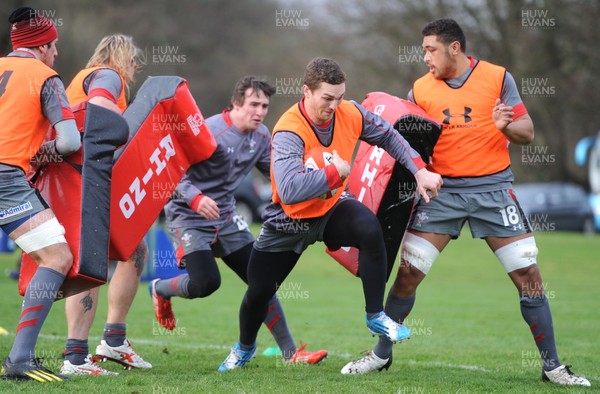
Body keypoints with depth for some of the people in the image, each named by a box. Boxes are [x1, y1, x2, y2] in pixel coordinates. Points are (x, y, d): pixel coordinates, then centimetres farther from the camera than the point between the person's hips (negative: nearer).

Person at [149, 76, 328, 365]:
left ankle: (290, 351, 6)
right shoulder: (209, 132, -22)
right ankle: (160, 290, 12)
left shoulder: (261, 136, 1)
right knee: (206, 282, -22)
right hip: (187, 217, -7)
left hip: (225, 217, 7)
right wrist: (195, 199, -39)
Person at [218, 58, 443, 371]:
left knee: (369, 229, -30)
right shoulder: (288, 132, -32)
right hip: (290, 220, -3)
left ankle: (376, 317, -15)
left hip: (333, 207, 3)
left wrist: (420, 170, -7)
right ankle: (244, 348, 36)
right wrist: (335, 172, -36)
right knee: (259, 291, 1)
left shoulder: (350, 114, -16)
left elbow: (388, 136, 3)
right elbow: (289, 191, -45)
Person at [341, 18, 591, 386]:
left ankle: (552, 366, 5)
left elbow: (527, 132, -4)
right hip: (443, 190, 1)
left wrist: (506, 126, -25)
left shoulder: (498, 78, -4)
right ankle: (381, 355, 13)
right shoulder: (421, 89, 2)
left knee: (529, 275, -5)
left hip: (493, 188, -1)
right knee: (408, 273, -4)